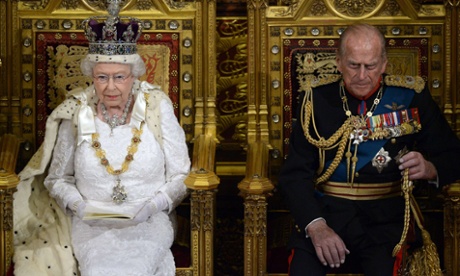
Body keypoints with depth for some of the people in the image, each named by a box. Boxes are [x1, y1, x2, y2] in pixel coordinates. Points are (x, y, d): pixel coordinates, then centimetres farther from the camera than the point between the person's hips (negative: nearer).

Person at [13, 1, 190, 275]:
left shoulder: (157, 107, -1)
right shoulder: (76, 112, 0)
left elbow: (181, 175, 3)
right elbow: (57, 178, 12)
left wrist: (153, 205, -13)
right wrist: (78, 205, -8)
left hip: (149, 221, 0)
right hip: (91, 221, 1)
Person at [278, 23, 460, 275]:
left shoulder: (412, 97, 3)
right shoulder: (318, 99, 4)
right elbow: (294, 173, 0)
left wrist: (430, 169, -15)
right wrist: (315, 226, -17)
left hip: (386, 217, 0)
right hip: (325, 212, 1)